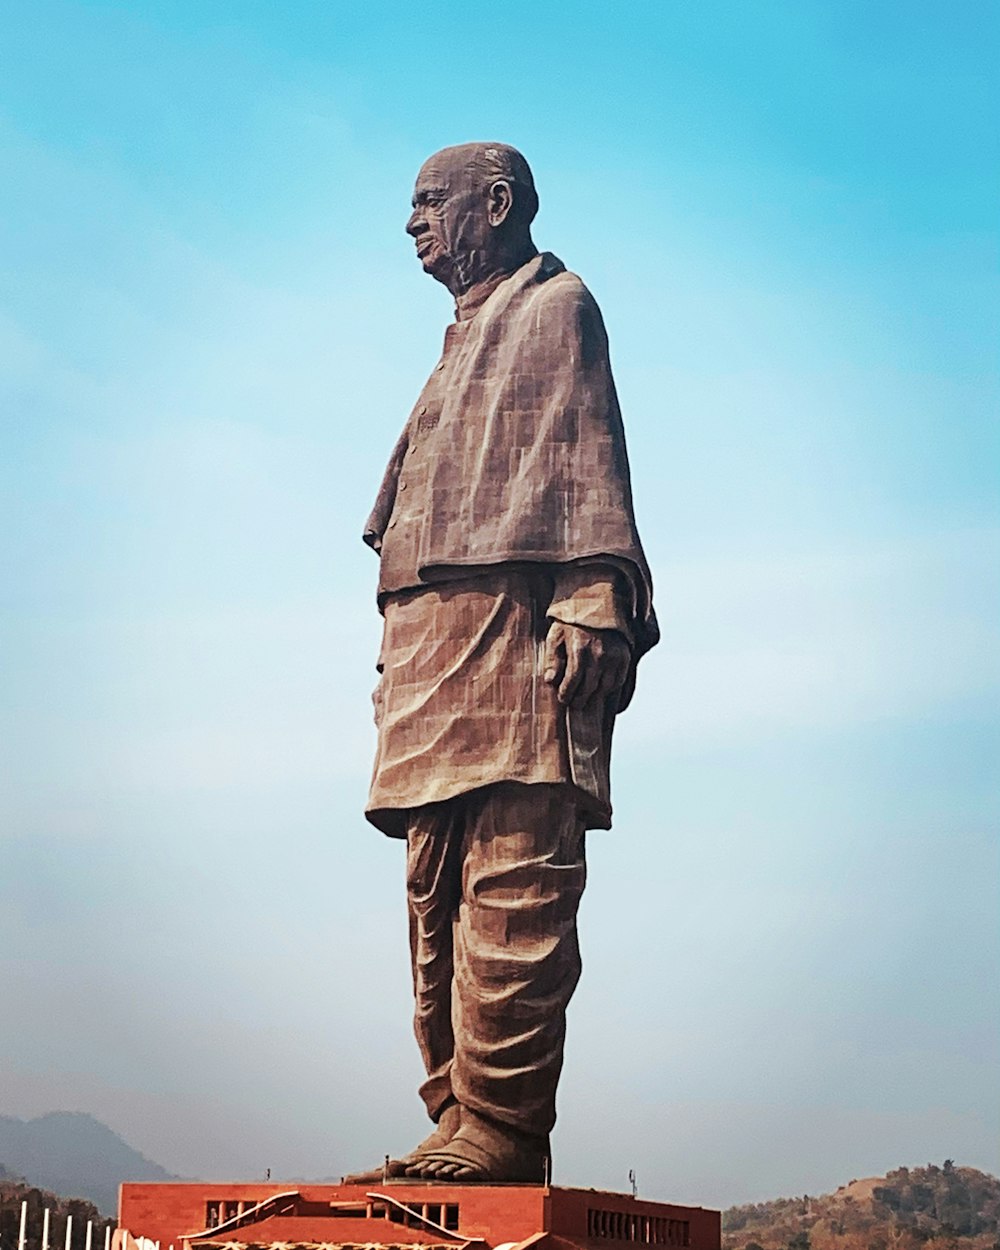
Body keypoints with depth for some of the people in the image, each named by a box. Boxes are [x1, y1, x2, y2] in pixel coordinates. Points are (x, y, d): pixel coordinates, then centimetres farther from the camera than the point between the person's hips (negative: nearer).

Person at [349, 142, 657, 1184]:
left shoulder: (555, 307, 7)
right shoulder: (464, 343, 31)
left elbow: (588, 462, -6)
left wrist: (591, 600, -19)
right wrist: (400, 664, 18)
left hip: (511, 622, -9)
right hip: (433, 645, 9)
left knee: (512, 885, -15)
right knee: (440, 897, 4)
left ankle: (502, 1127, -18)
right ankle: (458, 1128, 5)